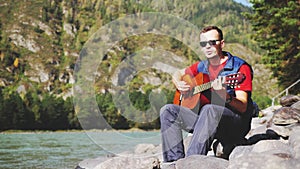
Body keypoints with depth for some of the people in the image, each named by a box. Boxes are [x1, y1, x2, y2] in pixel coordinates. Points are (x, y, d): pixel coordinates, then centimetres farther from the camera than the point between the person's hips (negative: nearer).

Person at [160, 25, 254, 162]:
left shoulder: (240, 67, -6)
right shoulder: (202, 66, 13)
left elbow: (243, 107, -14)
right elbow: (177, 73, 31)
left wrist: (226, 97, -35)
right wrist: (178, 84, 7)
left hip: (236, 123, -6)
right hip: (204, 120, 7)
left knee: (209, 109, -37)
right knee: (168, 110, -8)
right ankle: (175, 161, -19)